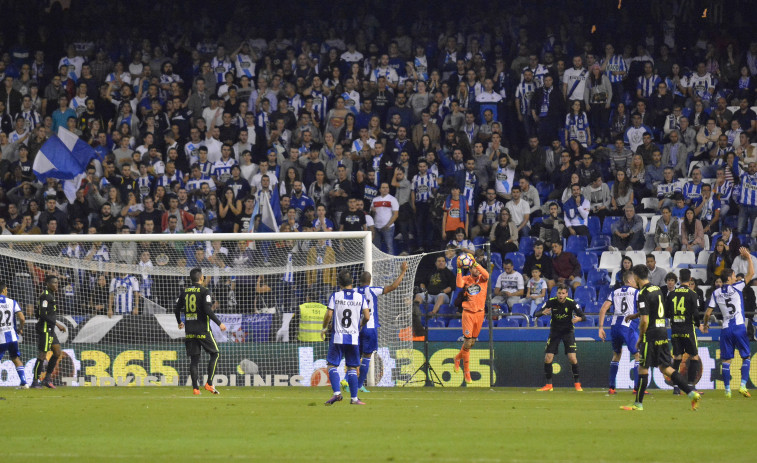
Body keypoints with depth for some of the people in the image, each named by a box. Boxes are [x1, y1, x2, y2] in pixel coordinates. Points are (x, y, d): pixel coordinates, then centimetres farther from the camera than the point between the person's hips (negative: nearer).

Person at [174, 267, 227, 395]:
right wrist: (219, 323, -8)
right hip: (203, 330, -5)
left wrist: (179, 322, 31)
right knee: (215, 354, 8)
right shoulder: (204, 291, -8)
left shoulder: (185, 292, 8)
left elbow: (176, 309, 12)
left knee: (194, 359, 7)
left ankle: (195, 388, 0)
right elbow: (208, 310, -17)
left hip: (189, 331, 5)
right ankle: (209, 383, -3)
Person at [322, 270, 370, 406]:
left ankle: (336, 393, -13)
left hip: (338, 337, -2)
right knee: (352, 368, 8)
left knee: (332, 365, 5)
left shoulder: (335, 296, -3)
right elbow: (367, 317, -2)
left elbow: (328, 314, -9)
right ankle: (354, 398, 6)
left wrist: (325, 328, 9)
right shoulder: (361, 297, 1)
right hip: (354, 338, 2)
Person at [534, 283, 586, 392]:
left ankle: (577, 383, 2)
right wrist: (542, 312, -36)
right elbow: (535, 315, -12)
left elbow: (583, 316, -15)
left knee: (572, 357, -14)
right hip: (554, 332, 2)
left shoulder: (571, 303, -14)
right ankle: (549, 385, 5)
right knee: (548, 358, -7)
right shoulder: (551, 302, -11)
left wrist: (578, 318, -39)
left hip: (568, 331, -2)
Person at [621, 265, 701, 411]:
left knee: (643, 368, 2)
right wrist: (635, 315, 37)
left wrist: (640, 339, -5)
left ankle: (638, 403, 10)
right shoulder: (657, 289, 12)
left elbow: (645, 320, -17)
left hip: (651, 335, -8)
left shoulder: (643, 294, -14)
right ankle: (692, 393, 1)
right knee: (665, 368, 11)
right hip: (663, 332, 8)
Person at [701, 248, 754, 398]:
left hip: (725, 329, 3)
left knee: (726, 360, 6)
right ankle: (743, 385, -5)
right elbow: (751, 273, -1)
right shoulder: (736, 288, -4)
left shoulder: (716, 293, 4)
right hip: (739, 327, -3)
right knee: (746, 357, 7)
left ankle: (727, 390, 4)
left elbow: (708, 313, 4)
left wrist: (705, 324, 23)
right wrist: (748, 257, 10)